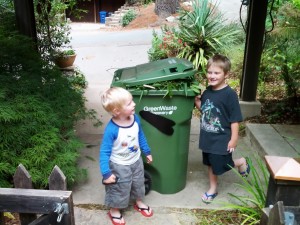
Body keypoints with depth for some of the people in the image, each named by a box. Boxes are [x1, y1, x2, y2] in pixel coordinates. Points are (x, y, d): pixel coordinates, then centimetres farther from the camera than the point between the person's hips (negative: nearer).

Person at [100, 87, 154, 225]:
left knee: (138, 184, 28)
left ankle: (139, 203, 57)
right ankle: (114, 211, 45)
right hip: (119, 166, -5)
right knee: (119, 190, 16)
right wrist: (106, 173, -25)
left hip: (136, 161, 6)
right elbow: (104, 152, -26)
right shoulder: (111, 129, -34)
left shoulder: (135, 119, -16)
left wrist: (147, 152, 13)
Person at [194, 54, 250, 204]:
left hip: (222, 139, -6)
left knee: (222, 165, 5)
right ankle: (213, 189, 38)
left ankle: (241, 162, 33)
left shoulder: (230, 94, -19)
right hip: (207, 137, 6)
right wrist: (197, 101, -4)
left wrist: (234, 139, -14)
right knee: (211, 164, 19)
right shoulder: (207, 91, 0)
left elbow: (235, 119, -16)